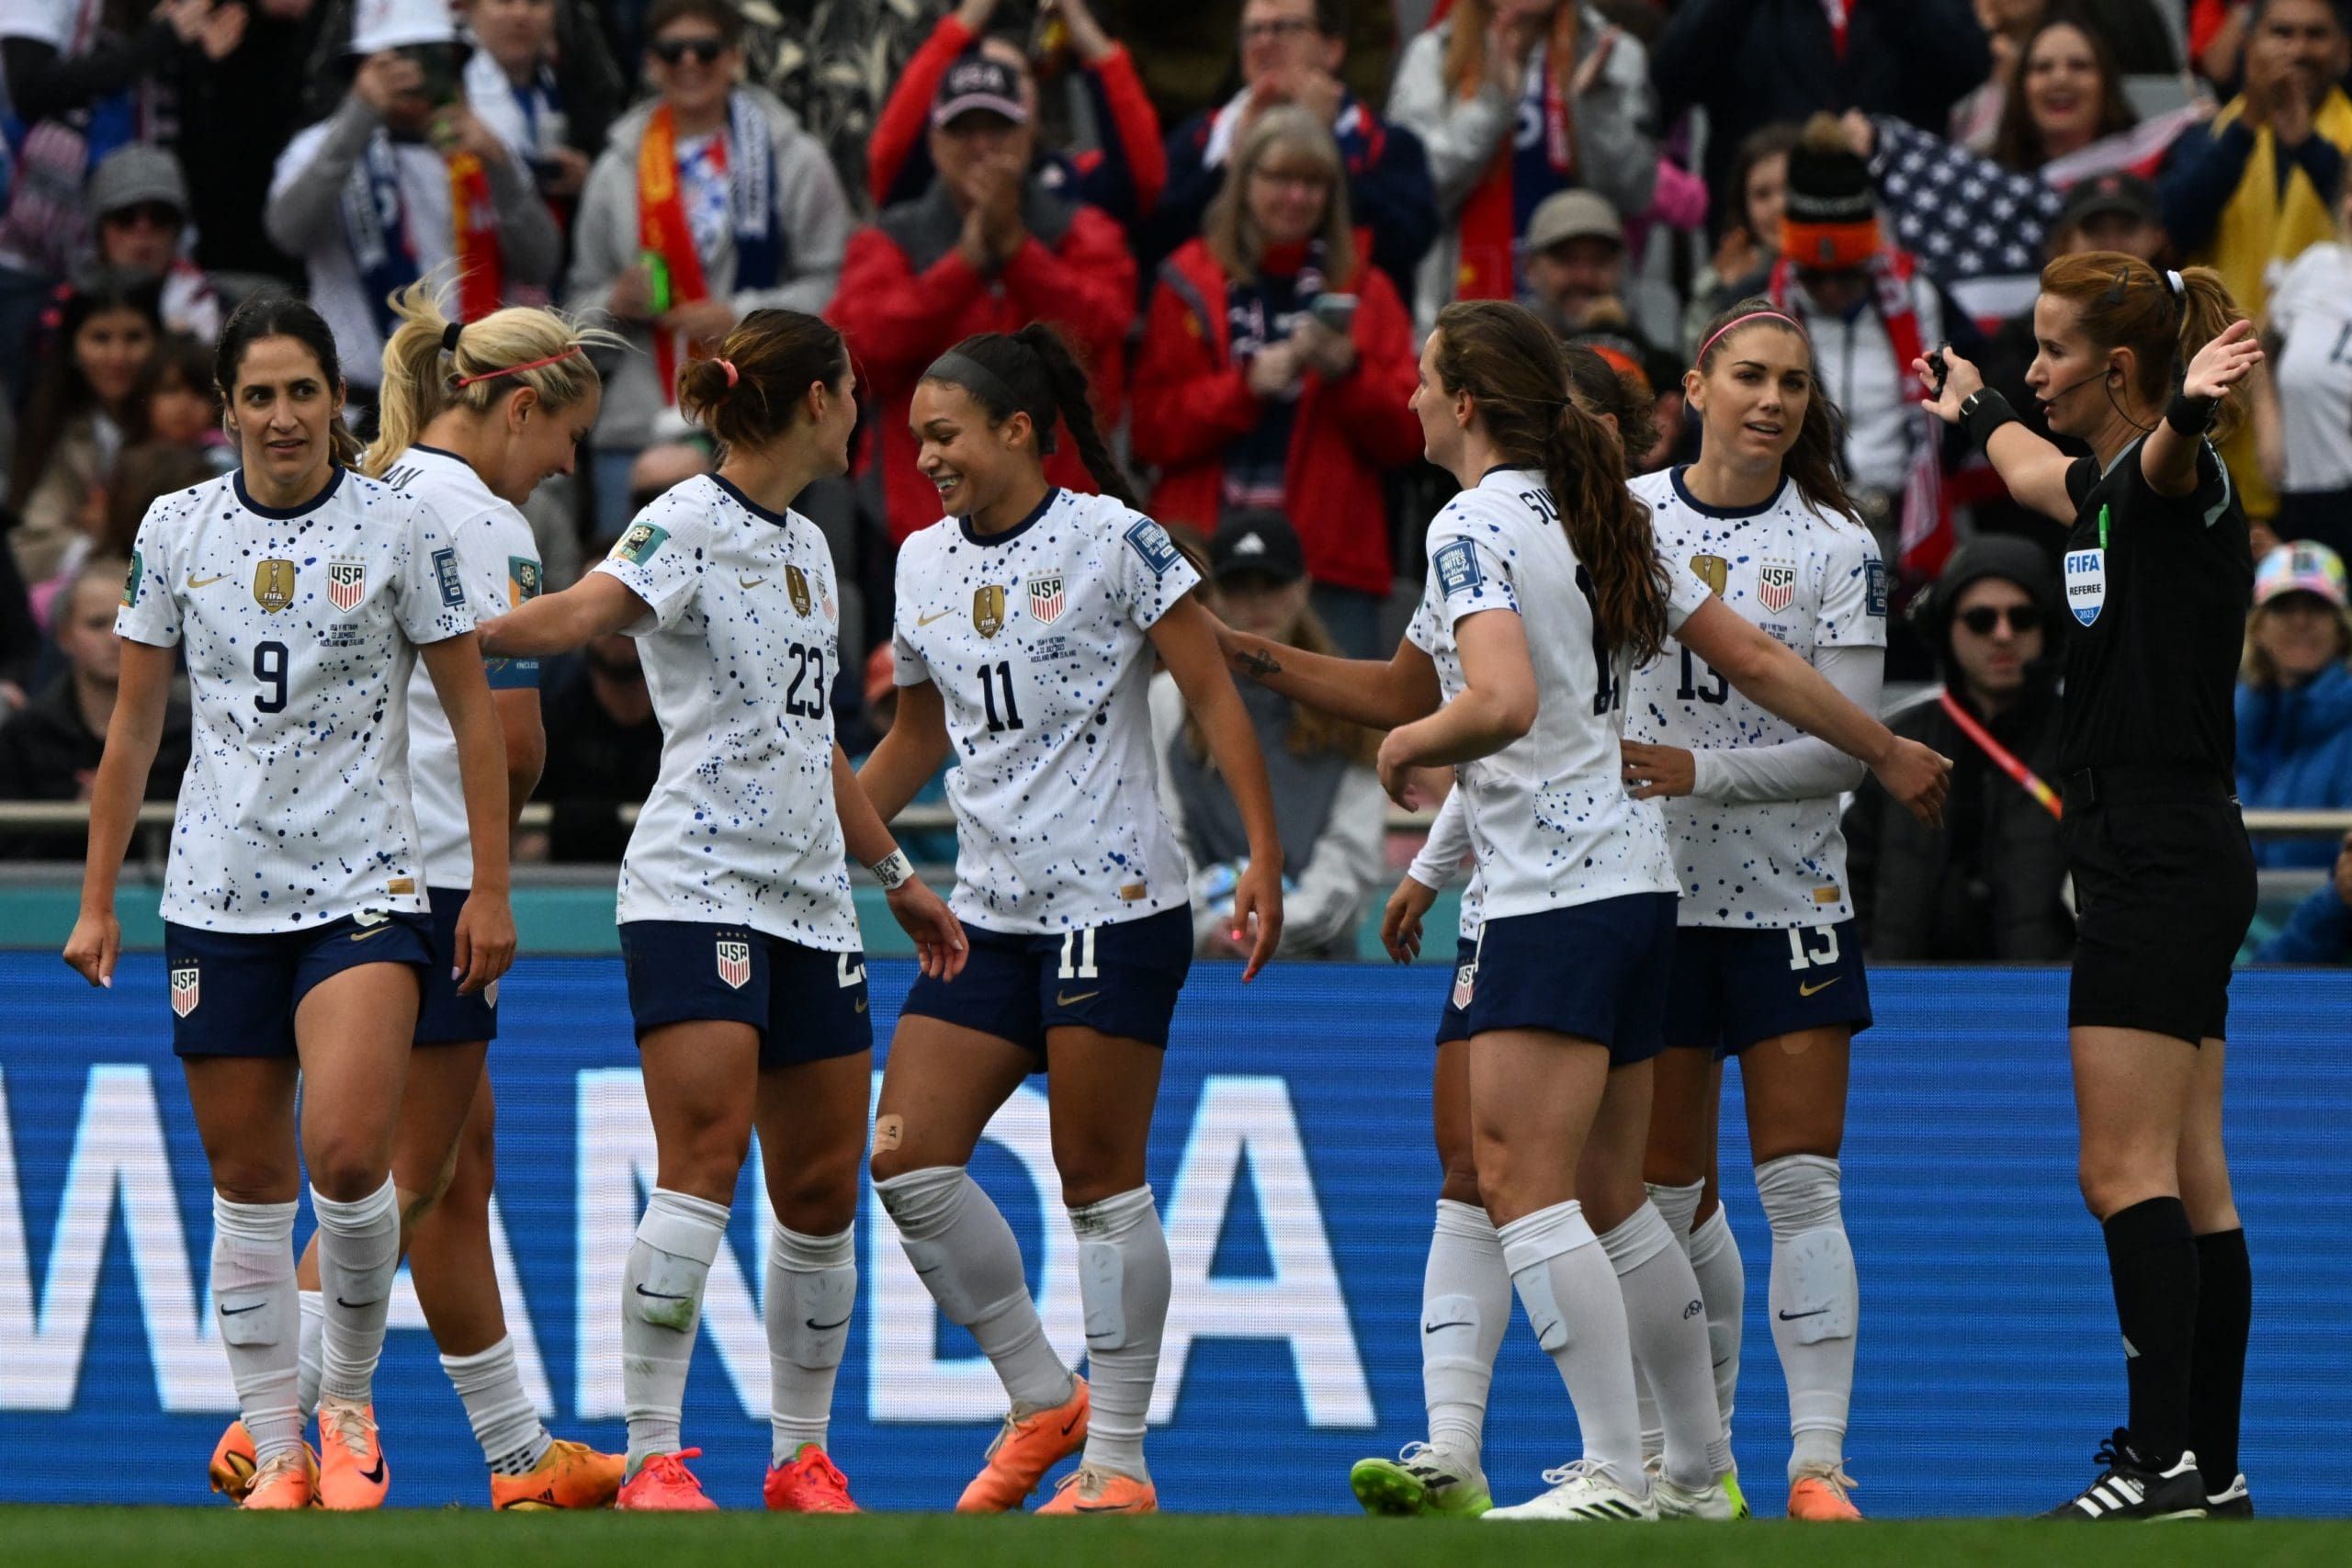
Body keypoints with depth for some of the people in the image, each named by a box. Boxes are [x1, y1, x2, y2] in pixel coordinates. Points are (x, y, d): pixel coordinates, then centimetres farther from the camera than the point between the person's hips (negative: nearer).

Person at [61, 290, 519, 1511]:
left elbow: (471, 711, 3)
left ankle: (348, 1401, 3)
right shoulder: (176, 531, 4)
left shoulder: (399, 529, -3)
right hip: (217, 894, 3)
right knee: (247, 1183, 4)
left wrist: (490, 888, -1)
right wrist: (97, 898, 10)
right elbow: (133, 726, 11)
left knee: (347, 1156, -19)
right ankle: (277, 1454, 12)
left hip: (363, 888, -3)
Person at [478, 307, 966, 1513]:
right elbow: (583, 613, -24)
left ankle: (802, 1456, 15)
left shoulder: (806, 547, 19)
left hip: (811, 904, 8)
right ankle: (651, 1460, -17)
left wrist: (897, 876, 32)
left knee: (821, 1192, 6)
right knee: (704, 1166, -17)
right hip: (697, 889, -8)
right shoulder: (690, 525, -7)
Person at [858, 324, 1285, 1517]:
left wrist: (1263, 859, -13)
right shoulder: (923, 564, 11)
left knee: (1100, 1180, -4)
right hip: (989, 914, 6)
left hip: (1115, 904, -6)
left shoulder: (1112, 539, -7)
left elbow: (1215, 700, -6)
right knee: (907, 1162, -3)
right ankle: (1044, 1400, 11)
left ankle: (1117, 1461, 3)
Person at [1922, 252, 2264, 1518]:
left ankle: (2165, 1457, -17)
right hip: (2147, 858, 10)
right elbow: (2032, 468, 42)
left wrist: (2192, 400, -61)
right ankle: (2213, 1468, 9)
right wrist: (1973, 411, 62)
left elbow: (2168, 451, -38)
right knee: (2189, 1185, 8)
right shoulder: (2101, 486, 16)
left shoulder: (2175, 482, -11)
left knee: (2125, 1171, -13)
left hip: (2162, 859, -10)